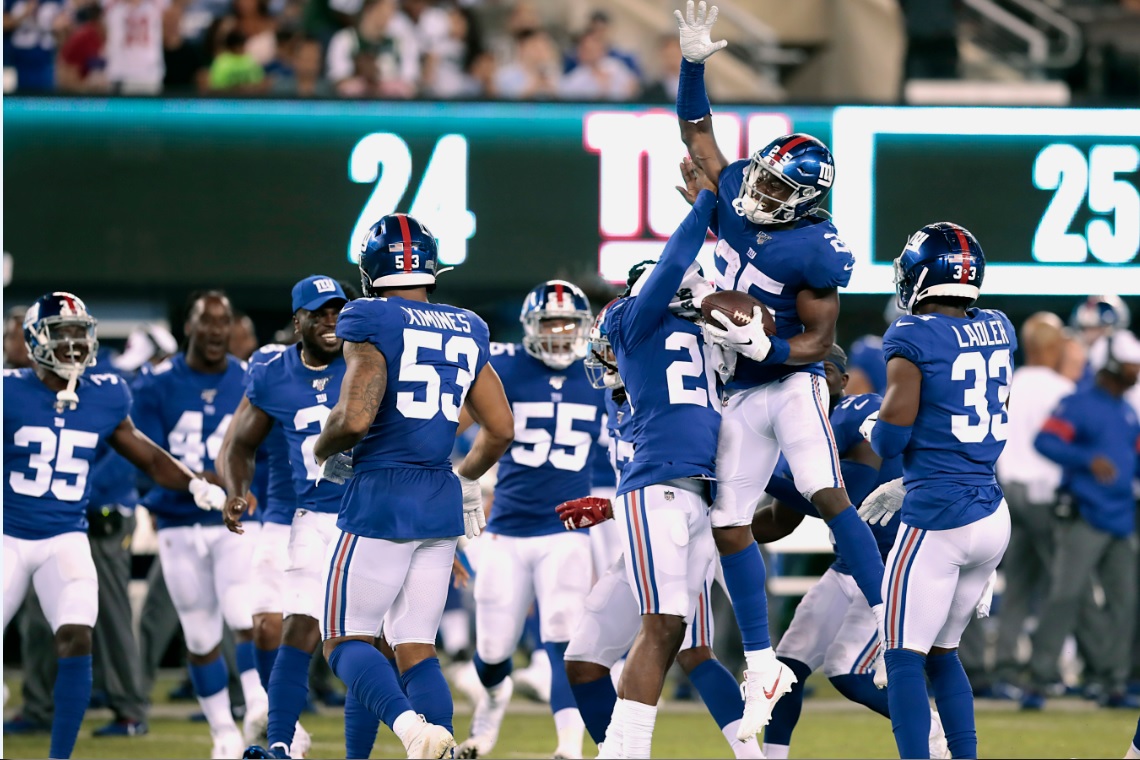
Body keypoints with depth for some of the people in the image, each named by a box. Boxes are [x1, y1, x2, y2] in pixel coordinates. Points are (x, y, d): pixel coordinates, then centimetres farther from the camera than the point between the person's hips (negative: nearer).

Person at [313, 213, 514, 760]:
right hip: (441, 502, 6)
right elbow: (501, 430, 14)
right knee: (416, 648, 9)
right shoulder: (466, 331, 11)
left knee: (346, 640, 1)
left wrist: (324, 451, 2)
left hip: (380, 495, -6)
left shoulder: (371, 321, -9)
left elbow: (355, 418, -19)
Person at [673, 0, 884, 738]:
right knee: (729, 526, 4)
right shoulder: (737, 193, -3)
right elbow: (696, 130, 11)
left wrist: (760, 346, -28)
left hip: (790, 381, -7)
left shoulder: (817, 251, -20)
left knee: (829, 494, -24)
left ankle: (887, 619, -21)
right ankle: (763, 664, 12)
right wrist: (693, 61, 1)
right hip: (741, 394, 7)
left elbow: (817, 341, -14)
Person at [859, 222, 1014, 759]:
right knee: (941, 653, 18)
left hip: (937, 521, -7)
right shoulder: (998, 332, 9)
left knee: (905, 657, -1)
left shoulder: (912, 338, -12)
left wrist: (872, 429, 12)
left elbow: (890, 439, -12)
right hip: (993, 516, 7)